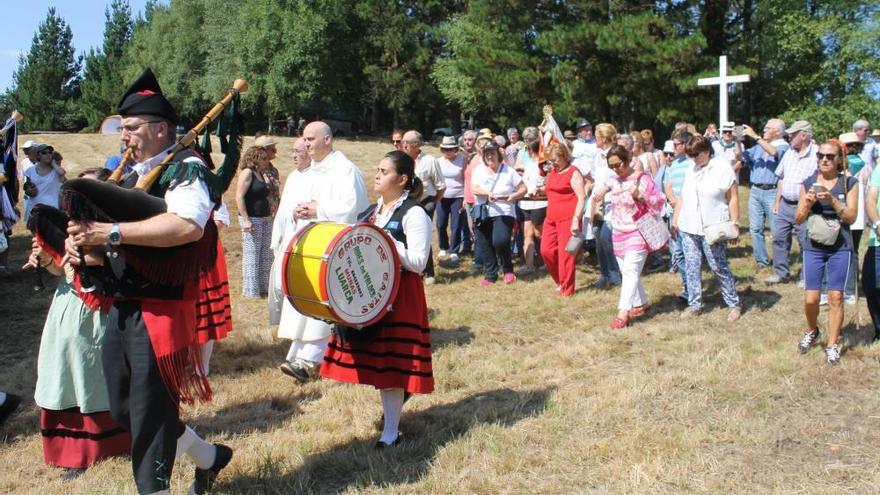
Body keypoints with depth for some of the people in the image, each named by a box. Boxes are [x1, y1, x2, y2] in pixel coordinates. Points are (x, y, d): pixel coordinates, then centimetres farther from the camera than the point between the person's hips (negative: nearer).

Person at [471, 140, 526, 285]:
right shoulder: (479, 170, 6)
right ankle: (490, 275, 23)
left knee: (500, 241, -23)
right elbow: (474, 188, -8)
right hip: (483, 214, 3)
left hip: (503, 213, -3)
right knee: (484, 246, 7)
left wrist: (513, 196, -15)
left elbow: (523, 189, 4)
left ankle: (508, 270, 1)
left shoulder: (508, 171, 2)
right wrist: (487, 193, -26)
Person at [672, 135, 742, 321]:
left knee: (719, 267, -1)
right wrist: (675, 220, 14)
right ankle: (694, 303, 18)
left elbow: (733, 198, -6)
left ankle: (734, 304, 13)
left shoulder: (722, 166, -6)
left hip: (713, 228, -5)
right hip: (688, 228, 5)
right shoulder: (690, 169, 11)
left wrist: (734, 225, -11)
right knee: (692, 267, 8)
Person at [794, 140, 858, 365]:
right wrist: (808, 203, -14)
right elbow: (799, 219, 4)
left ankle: (832, 345, 16)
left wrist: (832, 200, -20)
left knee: (836, 297, 1)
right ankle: (812, 331, 29)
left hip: (840, 247, -1)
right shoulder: (808, 183, 4)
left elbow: (851, 217, -6)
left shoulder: (849, 183, 0)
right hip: (813, 247, 1)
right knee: (811, 298, -1)